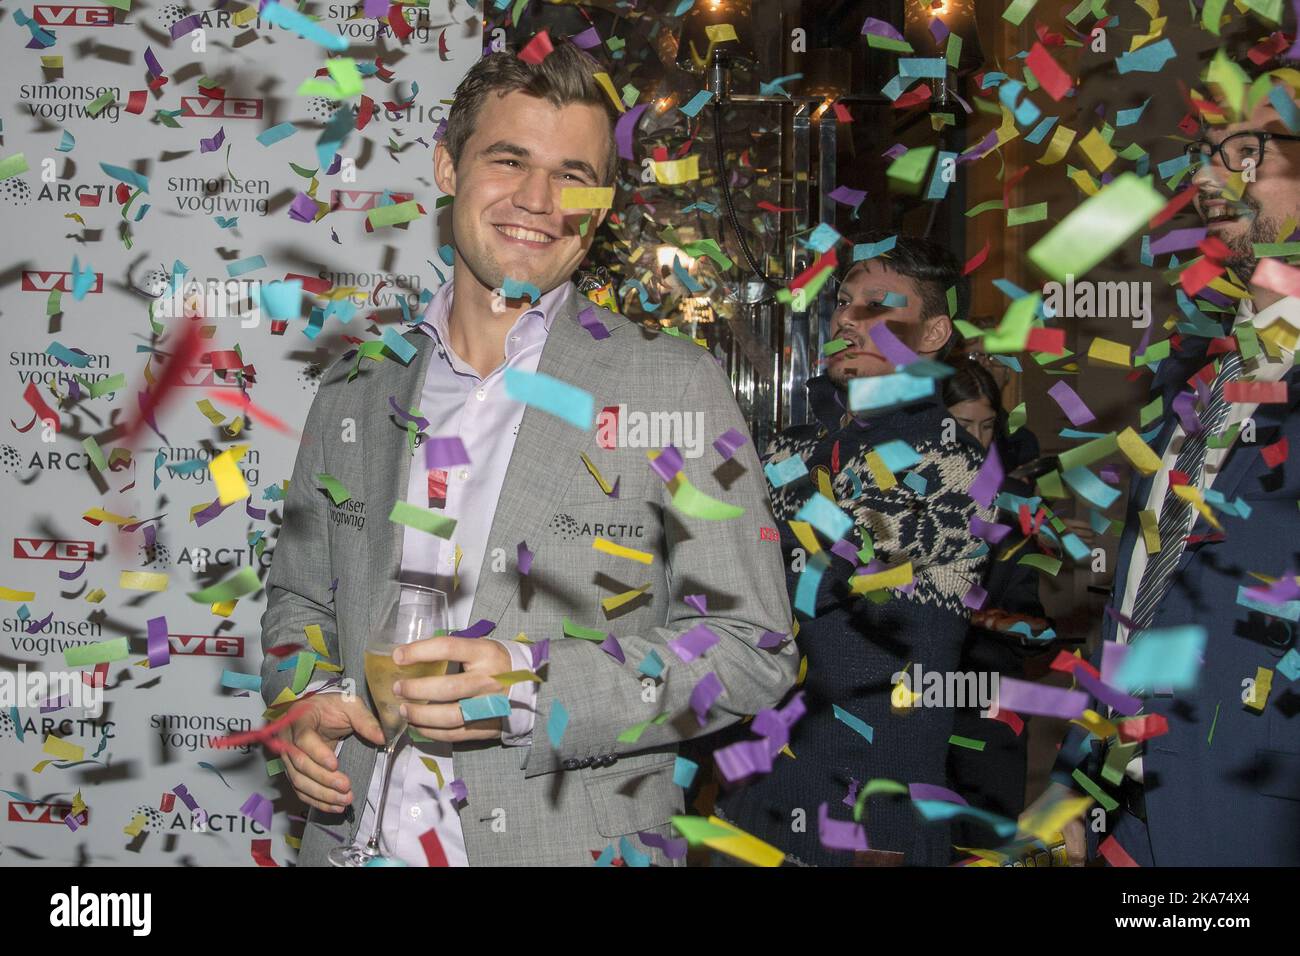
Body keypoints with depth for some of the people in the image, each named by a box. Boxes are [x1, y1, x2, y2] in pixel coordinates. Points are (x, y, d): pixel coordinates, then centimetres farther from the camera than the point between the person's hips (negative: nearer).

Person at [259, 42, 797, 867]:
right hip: (360, 835, 4)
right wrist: (304, 700, -7)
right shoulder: (356, 387, 3)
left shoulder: (674, 388, -9)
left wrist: (534, 688, -22)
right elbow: (299, 597, 13)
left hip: (576, 841, -3)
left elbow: (752, 648, -11)